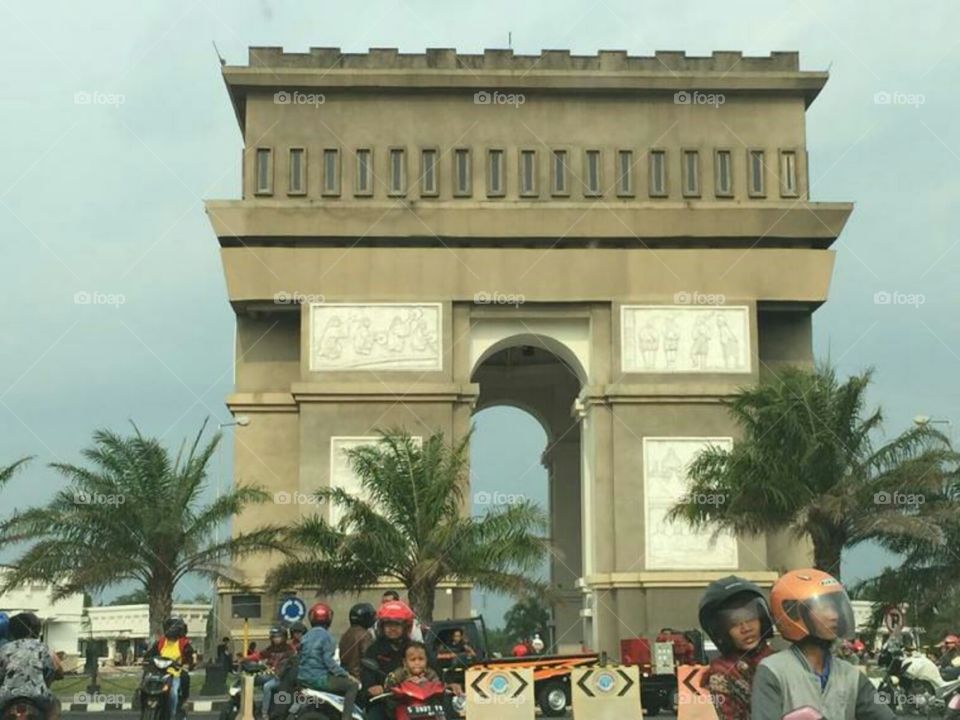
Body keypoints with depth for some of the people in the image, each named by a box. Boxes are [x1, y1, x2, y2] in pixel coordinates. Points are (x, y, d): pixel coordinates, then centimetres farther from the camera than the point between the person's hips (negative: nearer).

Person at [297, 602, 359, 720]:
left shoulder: (306, 636, 10)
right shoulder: (326, 636, -12)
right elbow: (329, 661, -19)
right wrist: (345, 674, -13)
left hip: (304, 679, 9)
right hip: (320, 679, -9)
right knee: (352, 685, -7)